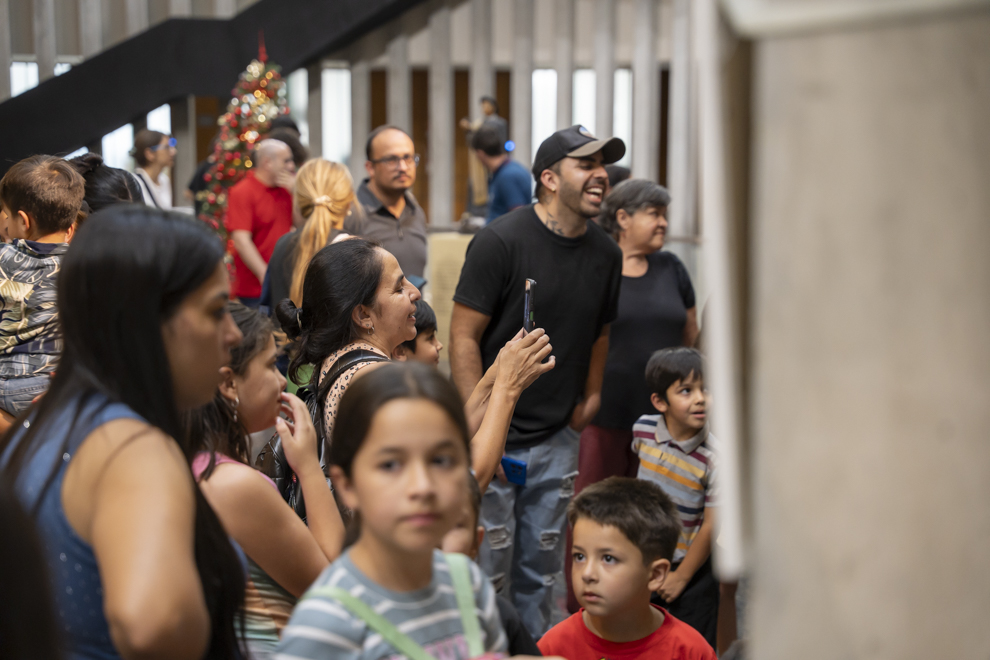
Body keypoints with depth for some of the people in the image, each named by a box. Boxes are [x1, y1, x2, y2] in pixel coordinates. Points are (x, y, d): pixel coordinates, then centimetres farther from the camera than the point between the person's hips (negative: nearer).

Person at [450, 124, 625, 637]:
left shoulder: (606, 253, 6)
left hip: (557, 439, 5)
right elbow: (464, 336, -13)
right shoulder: (501, 240, -12)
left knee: (541, 571, 13)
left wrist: (590, 396, 15)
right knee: (488, 567, -1)